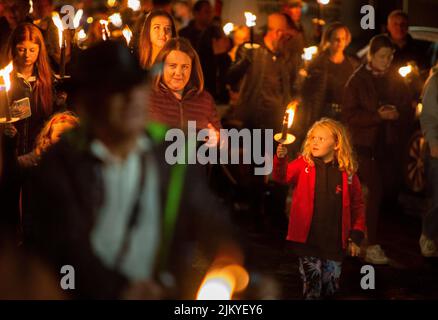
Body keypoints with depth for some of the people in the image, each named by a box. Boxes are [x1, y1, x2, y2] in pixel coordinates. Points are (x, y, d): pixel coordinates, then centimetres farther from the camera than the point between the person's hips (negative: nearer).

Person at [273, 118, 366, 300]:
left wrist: (356, 237, 5)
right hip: (308, 241, -1)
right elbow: (282, 176, -18)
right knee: (312, 287, 2)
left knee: (330, 288, 11)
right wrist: (280, 158, -38)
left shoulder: (347, 172, 0)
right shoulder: (304, 165, -2)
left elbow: (357, 205, 7)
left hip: (335, 243, 1)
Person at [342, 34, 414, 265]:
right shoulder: (358, 80, -2)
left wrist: (397, 115, -15)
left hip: (389, 145, 5)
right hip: (365, 144, -4)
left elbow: (408, 112, 8)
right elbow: (349, 114, -9)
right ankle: (372, 246, -7)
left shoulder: (396, 80, 9)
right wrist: (377, 116, -19)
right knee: (375, 191, -12)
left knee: (391, 189, 4)